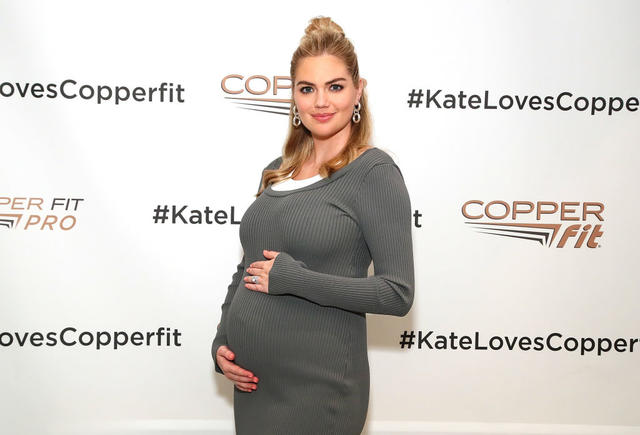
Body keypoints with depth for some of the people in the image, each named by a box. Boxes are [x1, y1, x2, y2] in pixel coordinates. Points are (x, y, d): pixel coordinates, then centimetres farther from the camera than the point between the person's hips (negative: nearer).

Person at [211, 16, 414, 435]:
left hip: (317, 387, -6)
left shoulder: (374, 171, -10)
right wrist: (222, 341, 3)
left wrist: (292, 278, -18)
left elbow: (397, 293, -15)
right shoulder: (277, 172, 9)